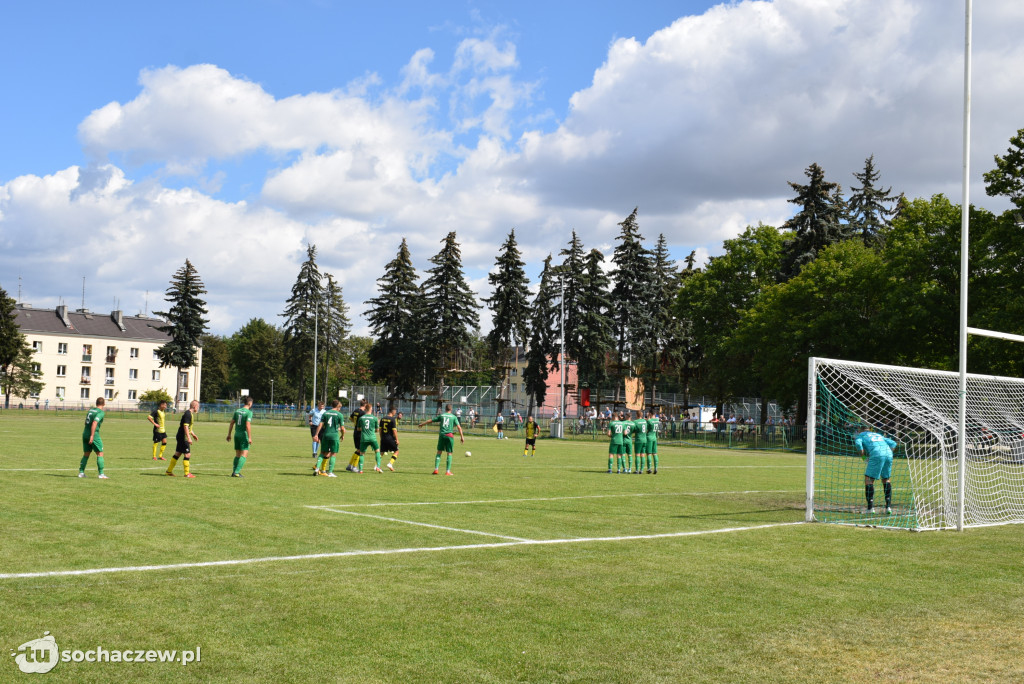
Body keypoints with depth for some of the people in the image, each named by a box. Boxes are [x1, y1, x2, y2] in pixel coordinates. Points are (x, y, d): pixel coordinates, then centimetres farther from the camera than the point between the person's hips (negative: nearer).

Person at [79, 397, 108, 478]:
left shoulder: (90, 410, 13)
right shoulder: (101, 412, -9)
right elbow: (94, 423, -21)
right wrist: (92, 436, -23)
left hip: (85, 433, 7)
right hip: (94, 434, -7)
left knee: (86, 454, 16)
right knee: (100, 454, -2)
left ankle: (81, 472, 13)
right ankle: (101, 474, -6)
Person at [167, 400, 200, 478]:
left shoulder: (190, 414, 15)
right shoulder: (188, 414, -16)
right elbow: (185, 426, -23)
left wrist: (193, 435, 29)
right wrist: (189, 438, -26)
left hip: (180, 437, 10)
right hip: (183, 438, -10)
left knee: (177, 454, 14)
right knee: (187, 454, -6)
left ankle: (169, 471, 20)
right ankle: (187, 473, -2)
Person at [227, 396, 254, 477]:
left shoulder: (237, 411, 9)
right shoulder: (249, 412, -11)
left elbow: (231, 423, 11)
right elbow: (248, 425, -19)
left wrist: (229, 434, 18)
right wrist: (250, 438, -18)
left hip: (237, 434, 7)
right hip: (244, 435, -7)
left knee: (237, 454, 15)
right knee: (244, 455, -5)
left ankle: (234, 472, 14)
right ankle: (237, 472, -14)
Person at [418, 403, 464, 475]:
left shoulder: (441, 415, 10)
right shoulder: (454, 417, 5)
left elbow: (430, 421, 16)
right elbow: (459, 427, -3)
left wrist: (422, 424, 30)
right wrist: (462, 437, -1)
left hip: (442, 435, 1)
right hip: (450, 435, -1)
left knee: (439, 452, 9)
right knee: (449, 453, 4)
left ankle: (436, 469, 0)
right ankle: (448, 471, 1)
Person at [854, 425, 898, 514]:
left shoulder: (860, 435, 21)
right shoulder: (879, 435, 36)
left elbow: (858, 443, -2)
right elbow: (893, 443, 29)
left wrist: (863, 457, 8)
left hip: (876, 455, -5)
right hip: (888, 454, 5)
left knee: (868, 479, -1)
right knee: (886, 479, 19)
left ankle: (870, 507, -10)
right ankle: (888, 506, 11)